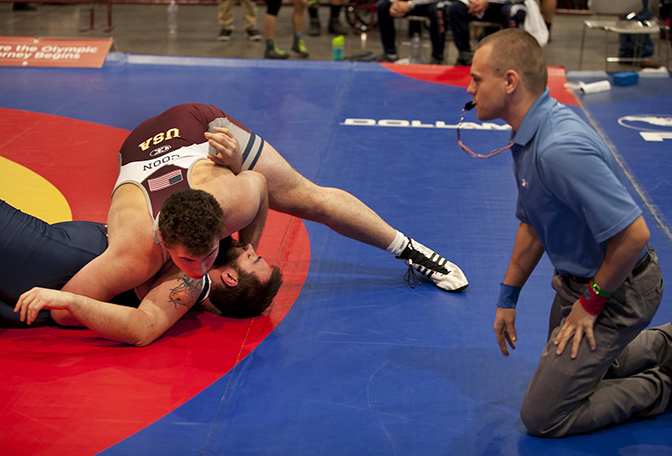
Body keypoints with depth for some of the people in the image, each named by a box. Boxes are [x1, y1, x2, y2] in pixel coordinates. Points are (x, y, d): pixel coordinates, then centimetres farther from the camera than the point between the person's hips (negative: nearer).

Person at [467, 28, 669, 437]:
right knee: (569, 367, 29)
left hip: (616, 291, -10)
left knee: (543, 416, -5)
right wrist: (508, 298, 14)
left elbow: (633, 234, -33)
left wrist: (591, 303, -19)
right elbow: (533, 226, 14)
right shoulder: (529, 137, 1)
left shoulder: (560, 149, -33)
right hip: (577, 279, 10)